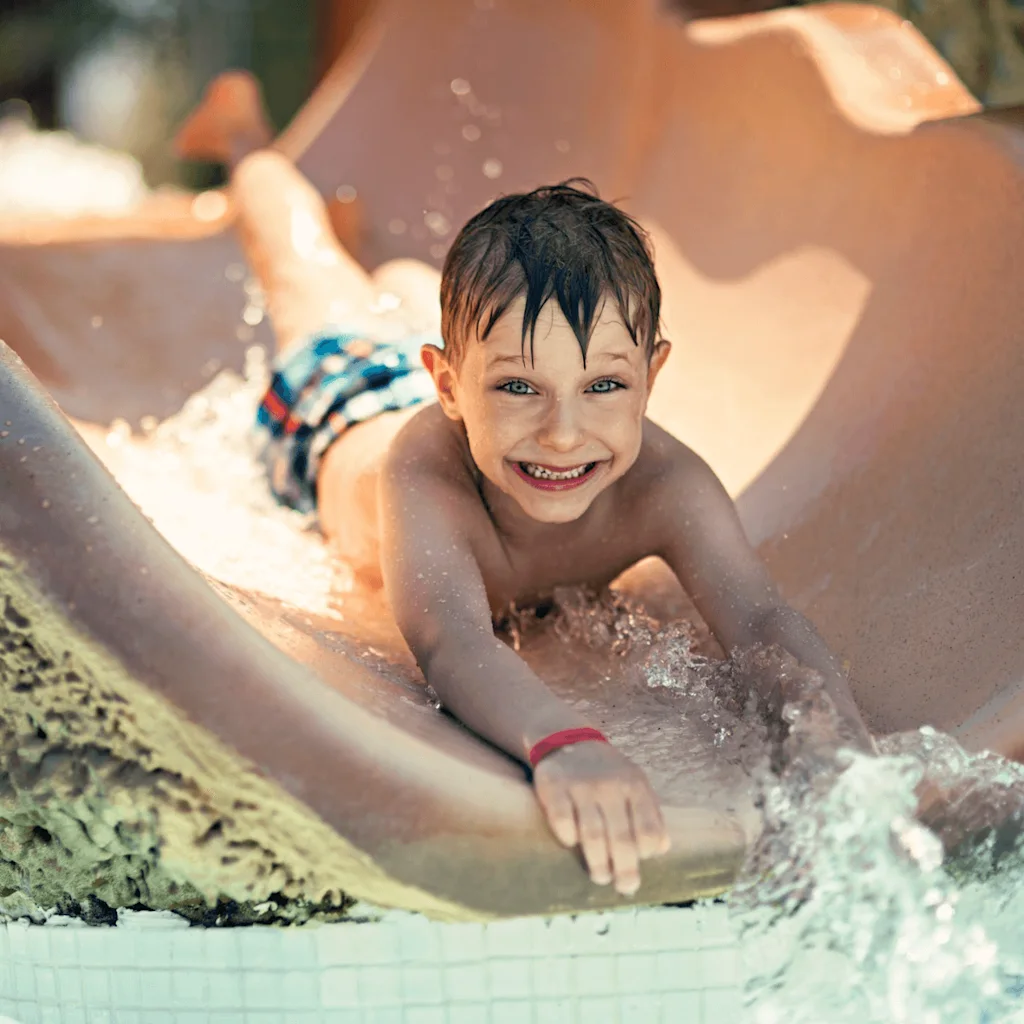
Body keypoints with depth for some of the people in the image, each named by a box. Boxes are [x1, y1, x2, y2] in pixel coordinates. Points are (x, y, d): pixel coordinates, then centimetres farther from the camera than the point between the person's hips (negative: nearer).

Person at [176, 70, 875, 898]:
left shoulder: (662, 485, -46)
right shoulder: (428, 472, -54)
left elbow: (761, 619, -55)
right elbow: (450, 642, -68)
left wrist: (842, 744, -74)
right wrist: (563, 743, -88)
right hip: (346, 409, -1)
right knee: (315, 278, 31)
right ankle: (245, 136, 57)